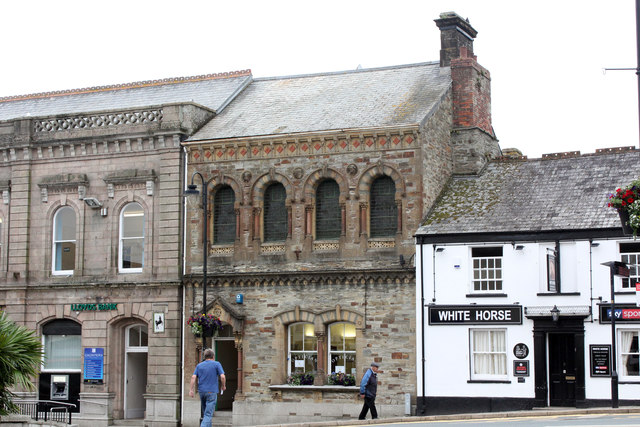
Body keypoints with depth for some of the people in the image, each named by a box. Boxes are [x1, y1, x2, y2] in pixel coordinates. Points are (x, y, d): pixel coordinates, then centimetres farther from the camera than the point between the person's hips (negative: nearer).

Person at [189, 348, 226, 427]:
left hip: (201, 391, 4)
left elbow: (193, 377, -2)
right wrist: (223, 386, 7)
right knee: (208, 414, -8)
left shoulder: (199, 365, 10)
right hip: (212, 391, -4)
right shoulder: (216, 364, -1)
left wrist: (191, 390, -3)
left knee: (205, 414, 17)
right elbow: (222, 377, -10)